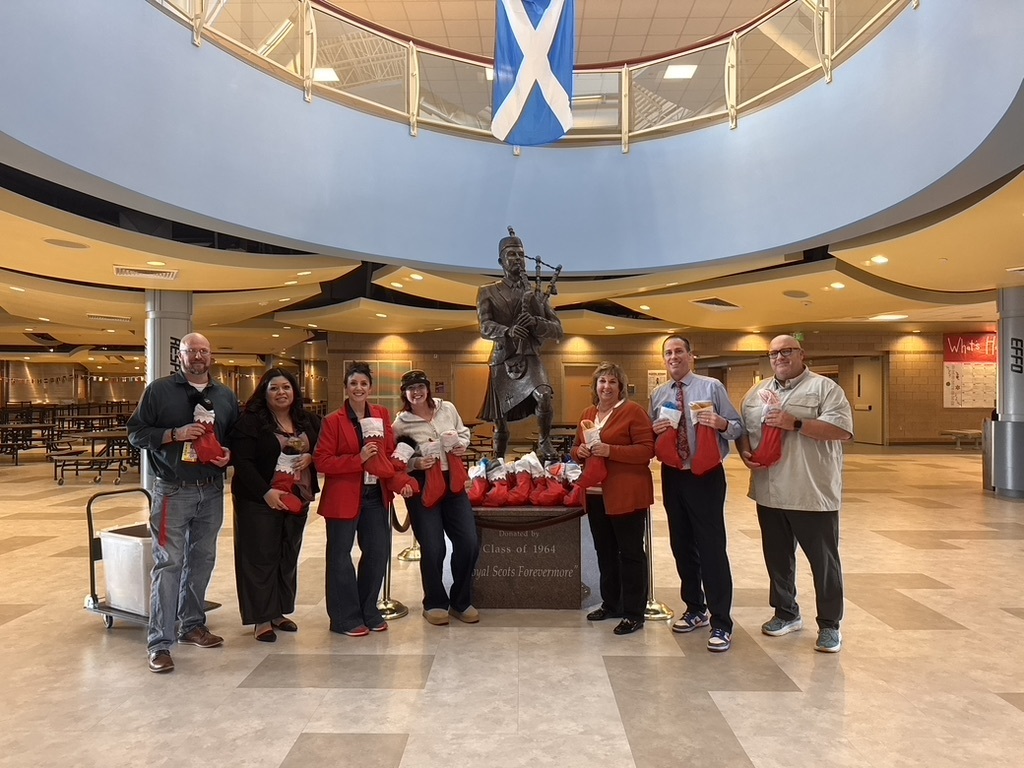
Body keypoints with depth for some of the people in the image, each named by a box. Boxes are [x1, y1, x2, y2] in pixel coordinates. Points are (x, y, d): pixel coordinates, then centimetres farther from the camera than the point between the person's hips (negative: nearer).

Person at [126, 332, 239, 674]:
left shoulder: (226, 396, 11)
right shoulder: (159, 390, -1)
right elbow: (136, 433, -3)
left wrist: (229, 454, -4)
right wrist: (175, 434, -17)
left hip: (212, 491, 5)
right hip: (173, 491, -4)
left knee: (202, 559, 13)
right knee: (169, 564, -5)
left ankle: (192, 625, 28)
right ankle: (160, 642, 1)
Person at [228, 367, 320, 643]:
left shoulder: (308, 421, 8)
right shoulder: (250, 421, -8)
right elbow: (242, 461, -14)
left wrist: (311, 457, -7)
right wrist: (265, 492, -22)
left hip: (298, 498, 6)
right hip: (259, 500, -5)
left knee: (289, 556, 12)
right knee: (260, 557, 1)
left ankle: (279, 612, 26)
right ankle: (262, 618, 12)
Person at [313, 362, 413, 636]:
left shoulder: (382, 415, 5)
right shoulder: (333, 421, -8)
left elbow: (391, 453, 11)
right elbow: (321, 461, -11)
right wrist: (358, 459, -21)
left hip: (376, 494, 5)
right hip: (343, 497, -5)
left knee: (378, 552, 10)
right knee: (340, 556, 4)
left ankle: (368, 611, 28)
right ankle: (345, 619, 18)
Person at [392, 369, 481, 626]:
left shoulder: (447, 409, 3)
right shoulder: (401, 423, -5)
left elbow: (463, 432, 18)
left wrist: (462, 445, -3)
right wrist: (415, 463, -19)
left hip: (453, 482, 4)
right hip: (422, 487, -3)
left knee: (469, 542, 1)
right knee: (433, 548, -3)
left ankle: (461, 602, 21)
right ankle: (434, 603, 21)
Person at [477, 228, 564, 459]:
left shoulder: (537, 294, 11)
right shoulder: (488, 292, 6)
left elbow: (558, 330, 4)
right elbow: (485, 327, -9)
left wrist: (535, 322, -18)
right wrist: (508, 331, -31)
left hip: (530, 359, 0)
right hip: (503, 361, 0)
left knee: (544, 396, -31)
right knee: (500, 424, 8)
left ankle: (544, 443, -7)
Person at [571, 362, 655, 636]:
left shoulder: (633, 411, -8)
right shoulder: (587, 414, 13)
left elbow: (647, 449, -14)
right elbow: (575, 449, 21)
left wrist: (611, 451, -22)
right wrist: (580, 451, -3)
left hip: (626, 494, -7)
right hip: (596, 494, 7)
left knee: (630, 552, 1)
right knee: (605, 551, 15)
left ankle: (634, 613, 10)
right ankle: (611, 604, 29)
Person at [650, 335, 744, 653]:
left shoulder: (712, 387, -4)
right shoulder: (657, 395, 9)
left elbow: (738, 428, -6)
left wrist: (721, 423, -26)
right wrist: (655, 430, -8)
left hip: (706, 476, -5)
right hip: (672, 476, 5)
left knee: (712, 547, -5)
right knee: (681, 545, 14)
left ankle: (721, 623, 5)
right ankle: (695, 609, 31)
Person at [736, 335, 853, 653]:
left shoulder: (825, 388, -5)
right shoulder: (756, 392, 12)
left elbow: (842, 429, -15)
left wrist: (796, 424, -22)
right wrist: (745, 453, -4)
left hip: (814, 493, -5)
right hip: (769, 492, 5)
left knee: (823, 560, 4)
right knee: (777, 556, 16)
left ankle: (829, 624, 18)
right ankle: (786, 613, 32)